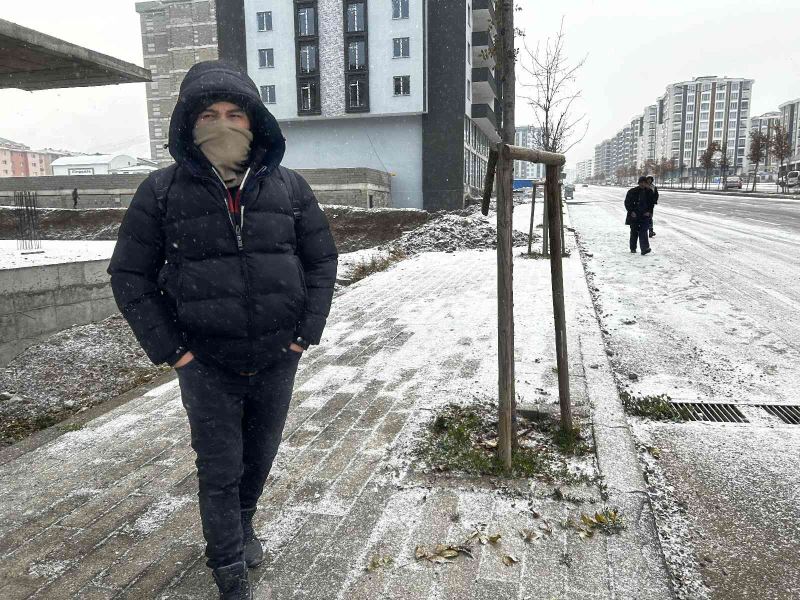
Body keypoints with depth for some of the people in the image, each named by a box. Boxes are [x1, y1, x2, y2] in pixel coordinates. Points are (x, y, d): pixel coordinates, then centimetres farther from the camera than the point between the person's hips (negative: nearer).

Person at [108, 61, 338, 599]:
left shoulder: (289, 186, -2)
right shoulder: (161, 192, -7)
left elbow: (322, 259, 5)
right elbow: (130, 275, -2)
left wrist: (308, 330, -2)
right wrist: (169, 348, -8)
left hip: (277, 359, 3)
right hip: (207, 363, -2)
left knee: (260, 457, 20)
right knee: (220, 470, 8)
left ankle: (243, 525, 48)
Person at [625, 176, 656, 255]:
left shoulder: (649, 192, 5)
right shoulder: (632, 191, -1)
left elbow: (652, 203, 12)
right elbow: (627, 203, 0)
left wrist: (649, 212, -2)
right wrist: (631, 212, -10)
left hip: (644, 216, 0)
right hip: (634, 215, 0)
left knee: (643, 231, -13)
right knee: (634, 232, 9)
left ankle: (645, 248, -21)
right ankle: (633, 248, 24)